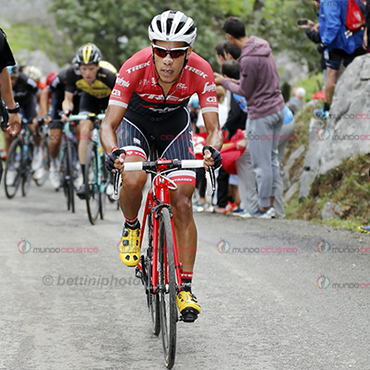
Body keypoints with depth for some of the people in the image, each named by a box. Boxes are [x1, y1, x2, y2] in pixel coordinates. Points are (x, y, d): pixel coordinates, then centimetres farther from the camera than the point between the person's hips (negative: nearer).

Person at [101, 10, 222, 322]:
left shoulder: (201, 73, -30)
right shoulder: (135, 68, -34)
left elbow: (213, 127, -27)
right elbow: (109, 125, -31)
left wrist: (212, 150, -50)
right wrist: (113, 152, -52)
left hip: (174, 123, 1)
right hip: (136, 119, -1)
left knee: (183, 204, -9)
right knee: (133, 181, -31)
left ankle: (185, 290, -2)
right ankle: (131, 227, 4)